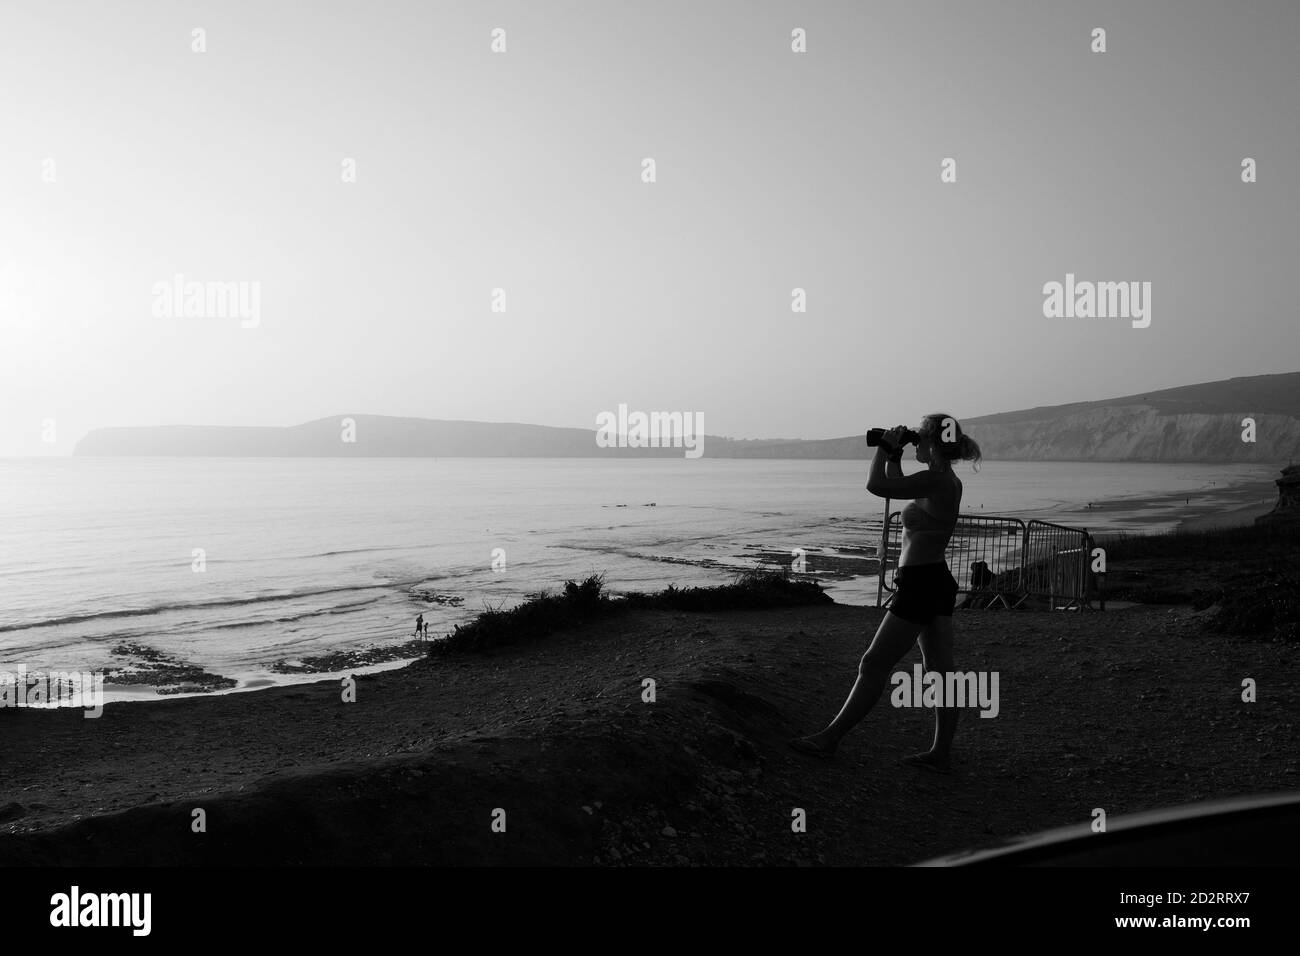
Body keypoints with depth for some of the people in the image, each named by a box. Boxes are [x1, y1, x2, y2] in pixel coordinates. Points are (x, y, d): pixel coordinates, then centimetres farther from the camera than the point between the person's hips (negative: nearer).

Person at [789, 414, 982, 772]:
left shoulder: (934, 480, -18)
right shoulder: (949, 482, 11)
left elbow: (876, 485, -23)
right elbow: (895, 485, 25)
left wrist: (884, 447, -9)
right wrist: (894, 455, 12)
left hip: (919, 586, -10)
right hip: (938, 584, 10)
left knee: (874, 665, -3)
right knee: (939, 670, 10)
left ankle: (830, 739, 5)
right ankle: (941, 753, 15)